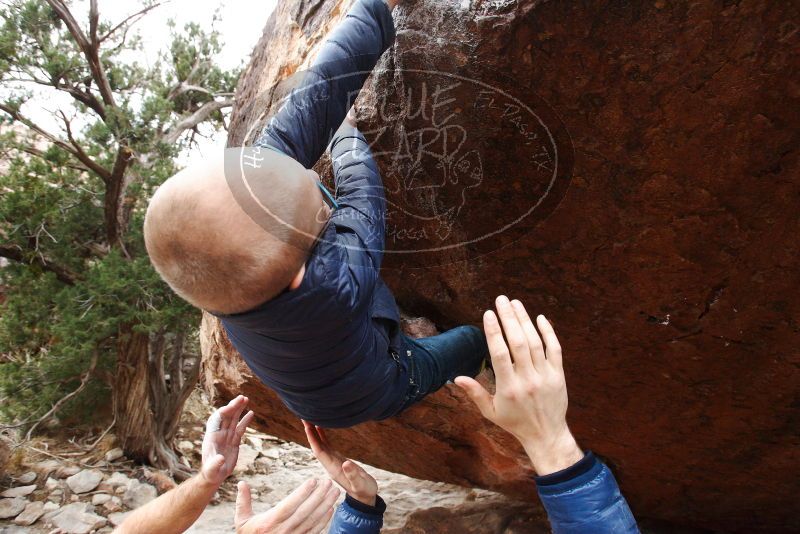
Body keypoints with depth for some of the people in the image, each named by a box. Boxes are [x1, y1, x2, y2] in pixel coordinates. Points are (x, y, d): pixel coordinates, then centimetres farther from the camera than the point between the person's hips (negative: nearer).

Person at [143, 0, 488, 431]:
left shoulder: (238, 186, -36)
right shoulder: (338, 283, -49)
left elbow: (322, 88, -31)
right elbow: (361, 192, -29)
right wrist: (348, 131, -9)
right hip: (368, 397, -4)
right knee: (472, 340, 17)